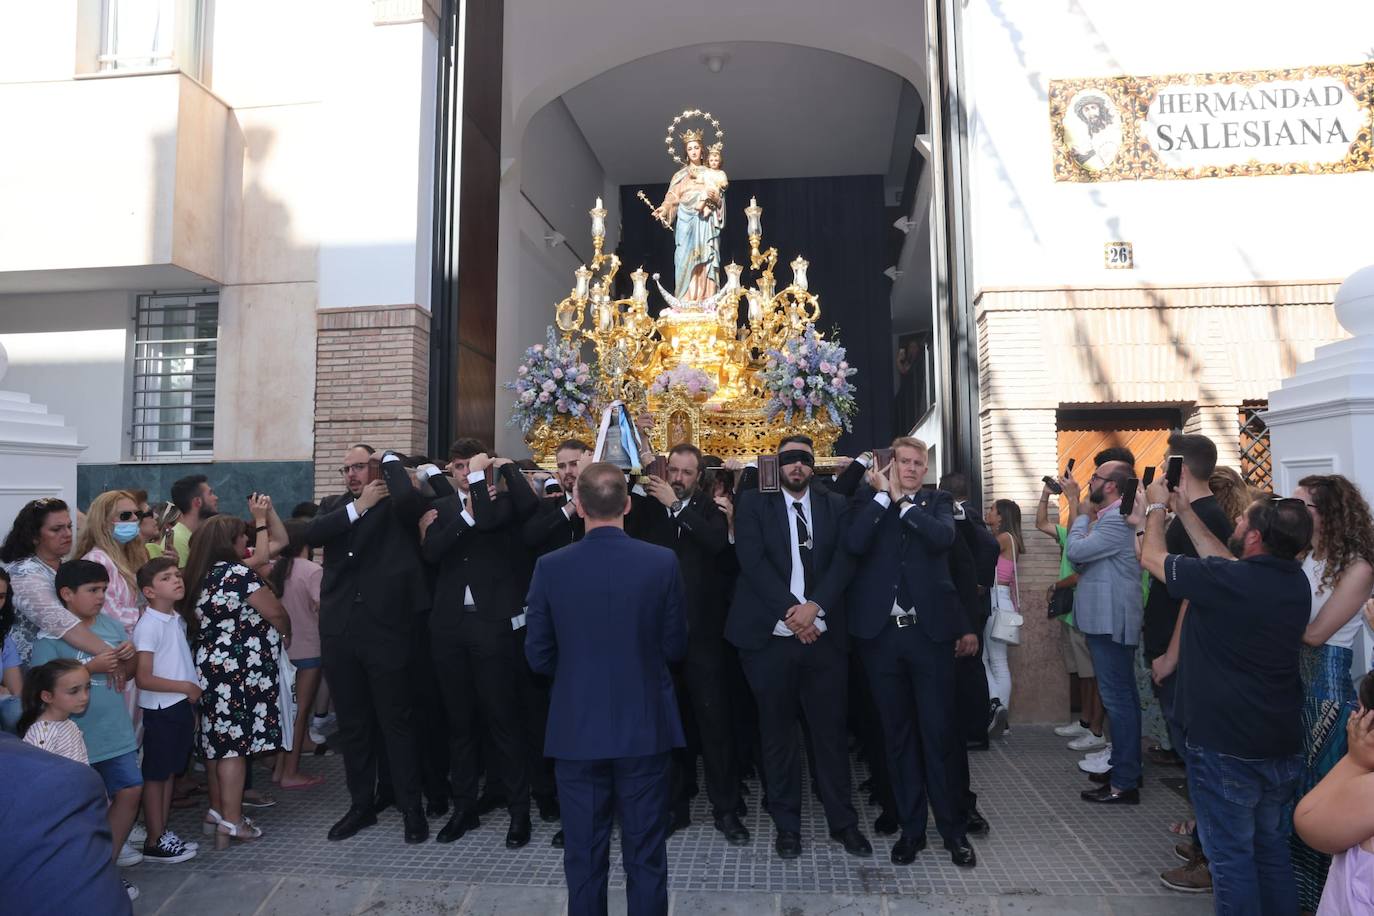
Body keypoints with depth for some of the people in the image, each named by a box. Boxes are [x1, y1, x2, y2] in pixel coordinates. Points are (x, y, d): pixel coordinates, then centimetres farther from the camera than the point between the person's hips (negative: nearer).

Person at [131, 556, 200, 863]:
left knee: (169, 772, 16)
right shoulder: (148, 626, -17)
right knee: (155, 775, 4)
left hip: (181, 707, 8)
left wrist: (192, 701, 12)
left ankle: (164, 833, 26)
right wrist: (186, 687, -15)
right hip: (160, 711, -8)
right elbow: (143, 678, -22)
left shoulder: (178, 620, 8)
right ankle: (154, 842, 14)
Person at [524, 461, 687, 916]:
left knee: (584, 857, 15)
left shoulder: (550, 567, -10)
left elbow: (538, 656, -2)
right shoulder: (662, 562, -11)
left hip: (577, 729, 1)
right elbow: (675, 647, -1)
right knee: (646, 856, 13)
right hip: (644, 726, 0)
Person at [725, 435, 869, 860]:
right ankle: (787, 825, 23)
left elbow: (844, 560, 0)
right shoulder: (754, 502, 4)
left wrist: (814, 606, -14)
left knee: (831, 731, 7)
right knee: (778, 733, 8)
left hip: (823, 634, 2)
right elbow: (752, 560, -7)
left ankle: (843, 821, 24)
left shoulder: (835, 505, 10)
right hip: (770, 635, -1)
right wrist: (790, 611, -13)